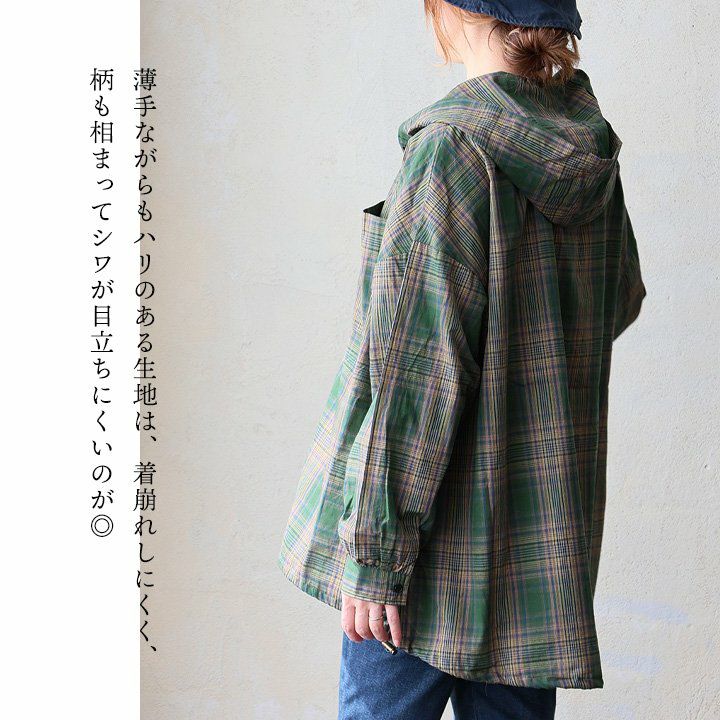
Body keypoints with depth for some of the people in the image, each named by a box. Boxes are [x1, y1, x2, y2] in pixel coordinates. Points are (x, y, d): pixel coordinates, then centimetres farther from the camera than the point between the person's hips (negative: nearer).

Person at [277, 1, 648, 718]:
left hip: (444, 546, -7)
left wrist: (371, 552, -16)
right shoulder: (588, 147, 5)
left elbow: (418, 369, -19)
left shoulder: (453, 147, -16)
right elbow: (620, 301, 23)